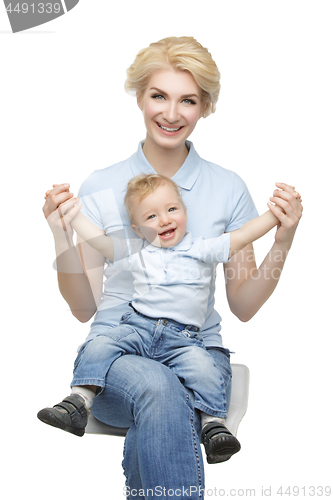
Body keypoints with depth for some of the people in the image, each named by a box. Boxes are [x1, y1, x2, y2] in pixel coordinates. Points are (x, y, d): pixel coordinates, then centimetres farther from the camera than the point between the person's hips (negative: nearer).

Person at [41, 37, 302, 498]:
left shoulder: (228, 188, 5)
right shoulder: (100, 188, 2)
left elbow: (243, 305, 8)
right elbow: (85, 308, 3)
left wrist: (283, 241, -7)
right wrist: (62, 238, -13)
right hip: (116, 351, 0)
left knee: (154, 427, -33)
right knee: (158, 388, -36)